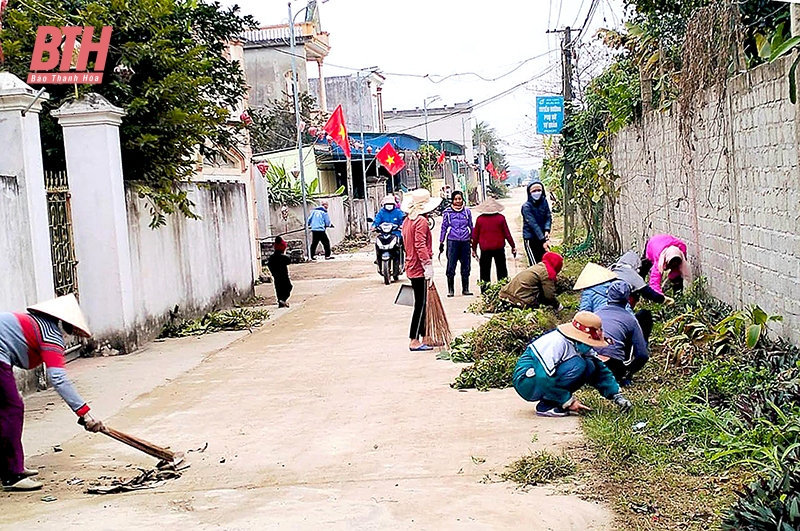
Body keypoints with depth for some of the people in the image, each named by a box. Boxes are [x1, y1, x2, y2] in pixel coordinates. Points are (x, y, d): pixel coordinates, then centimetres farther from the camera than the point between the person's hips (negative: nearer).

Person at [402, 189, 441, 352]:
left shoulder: (407, 220, 15)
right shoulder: (421, 221, -14)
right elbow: (421, 246, -23)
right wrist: (428, 265, -23)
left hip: (412, 268, 9)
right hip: (419, 269, -9)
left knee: (422, 304, 15)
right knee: (421, 305, -5)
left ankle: (425, 338, 22)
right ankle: (414, 341, -4)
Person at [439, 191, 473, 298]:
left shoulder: (467, 211, 9)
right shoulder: (447, 212, 4)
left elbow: (471, 226, 17)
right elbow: (444, 227, 8)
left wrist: (473, 240, 16)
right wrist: (441, 242, 6)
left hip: (465, 241, 2)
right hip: (452, 241, -2)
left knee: (466, 266, 5)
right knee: (451, 266, -6)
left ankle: (465, 289, 15)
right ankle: (450, 290, 1)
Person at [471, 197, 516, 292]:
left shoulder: (480, 219, -2)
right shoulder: (501, 218, -4)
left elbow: (475, 236, 3)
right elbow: (507, 234, 0)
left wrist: (474, 249, 13)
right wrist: (513, 246, 9)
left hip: (485, 249, 0)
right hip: (499, 248, 0)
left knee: (485, 273, 5)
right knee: (502, 271, 9)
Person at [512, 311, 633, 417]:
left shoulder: (581, 346, 0)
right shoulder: (557, 343, -27)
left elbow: (601, 371, 6)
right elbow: (545, 379, -31)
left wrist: (617, 396, -4)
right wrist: (568, 401, -25)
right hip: (526, 383, -9)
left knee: (590, 366, -7)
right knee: (577, 365, -27)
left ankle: (552, 401, -2)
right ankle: (546, 405, -18)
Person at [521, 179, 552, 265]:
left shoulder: (544, 201, 0)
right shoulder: (526, 206, -16)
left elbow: (548, 217, 2)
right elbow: (533, 224, -22)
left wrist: (547, 230, -19)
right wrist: (543, 240, -27)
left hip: (542, 237, 5)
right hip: (530, 238, -5)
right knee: (535, 264, -4)